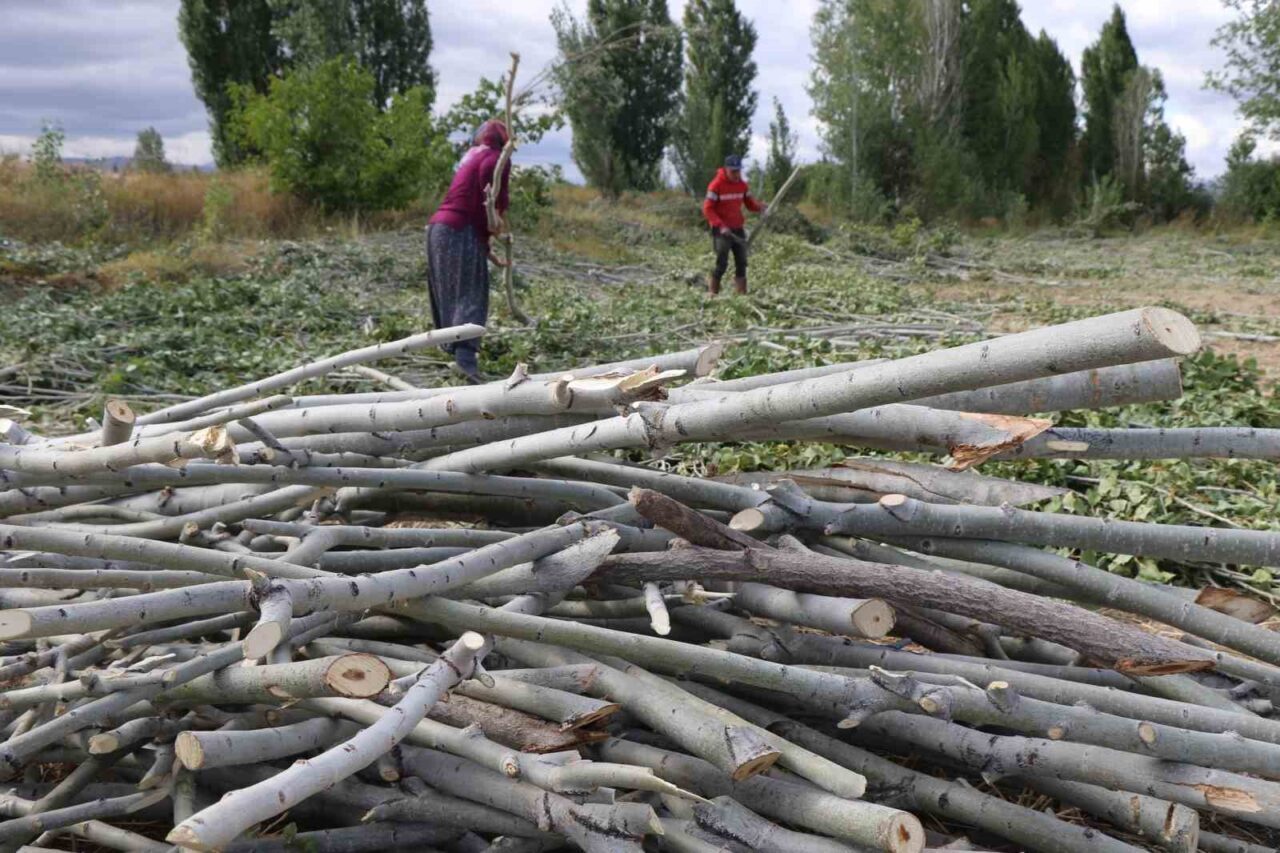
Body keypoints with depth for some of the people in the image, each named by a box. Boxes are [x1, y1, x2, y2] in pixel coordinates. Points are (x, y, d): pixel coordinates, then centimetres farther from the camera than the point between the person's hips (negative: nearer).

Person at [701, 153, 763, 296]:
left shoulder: (742, 185, 7)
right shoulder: (716, 185, -9)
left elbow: (750, 203, 13)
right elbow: (707, 209, -10)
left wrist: (759, 207, -11)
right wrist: (720, 225, -21)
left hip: (738, 229, 5)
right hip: (721, 230, -5)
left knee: (742, 262, 2)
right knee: (722, 263, -10)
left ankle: (741, 293, 6)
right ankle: (712, 292, 2)